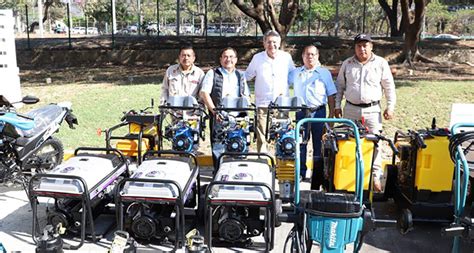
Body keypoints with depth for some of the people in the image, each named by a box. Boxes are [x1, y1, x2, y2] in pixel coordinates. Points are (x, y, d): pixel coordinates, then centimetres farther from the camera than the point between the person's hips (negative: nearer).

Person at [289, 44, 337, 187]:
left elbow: (331, 95, 5)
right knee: (300, 143, 4)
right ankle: (300, 173, 15)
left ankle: (317, 178, 12)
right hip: (301, 112, 2)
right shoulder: (295, 73, 12)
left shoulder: (324, 73, 6)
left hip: (318, 112, -2)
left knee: (318, 145, 3)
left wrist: (332, 114, -1)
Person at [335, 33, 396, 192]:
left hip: (372, 109, -2)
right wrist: (337, 106, 8)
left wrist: (390, 107, -1)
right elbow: (340, 86, 13)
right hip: (350, 109, 2)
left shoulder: (381, 63, 2)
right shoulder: (347, 64, 9)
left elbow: (389, 87, 4)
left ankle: (376, 176, 3)